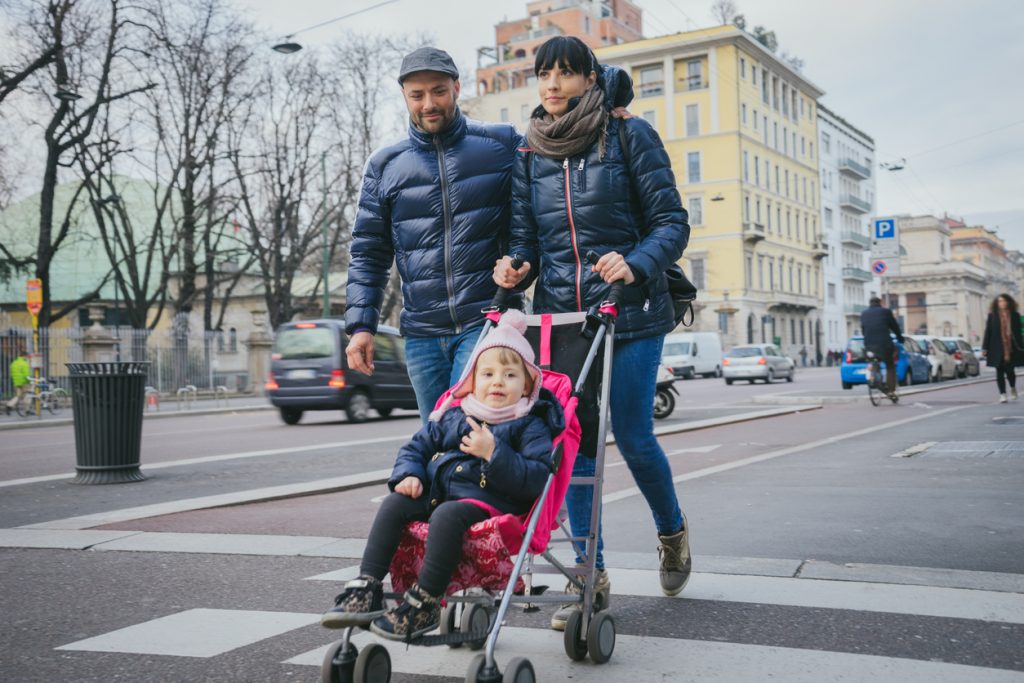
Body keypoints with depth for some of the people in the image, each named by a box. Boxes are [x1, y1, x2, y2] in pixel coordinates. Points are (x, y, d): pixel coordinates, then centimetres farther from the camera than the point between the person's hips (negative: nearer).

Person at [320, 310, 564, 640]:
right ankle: (366, 590, -19)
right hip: (436, 492, 6)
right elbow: (417, 446, 25)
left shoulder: (530, 426, 1)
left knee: (447, 514, -34)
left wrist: (493, 453, -20)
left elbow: (536, 479, -12)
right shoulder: (453, 416, 18)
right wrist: (408, 475, 4)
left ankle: (424, 604, -28)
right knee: (394, 504, -16)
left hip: (487, 499, -6)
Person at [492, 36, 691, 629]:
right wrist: (516, 269, -11)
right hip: (559, 312, 4)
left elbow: (672, 221, -4)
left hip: (629, 312, -4)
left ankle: (673, 530, 29)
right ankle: (591, 576, 12)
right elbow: (526, 237, 12)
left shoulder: (630, 136, -1)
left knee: (633, 436, -1)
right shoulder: (531, 154, 11)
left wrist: (636, 265, -22)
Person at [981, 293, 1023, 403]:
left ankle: (1013, 388, 27)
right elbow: (988, 332, 0)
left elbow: (1018, 332, 6)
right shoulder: (992, 316, 1)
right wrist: (985, 347, -4)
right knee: (1000, 372, 2)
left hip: (1010, 348, 0)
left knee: (1010, 370, -2)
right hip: (997, 349, 0)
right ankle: (1002, 394, 8)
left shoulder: (1015, 315, 4)